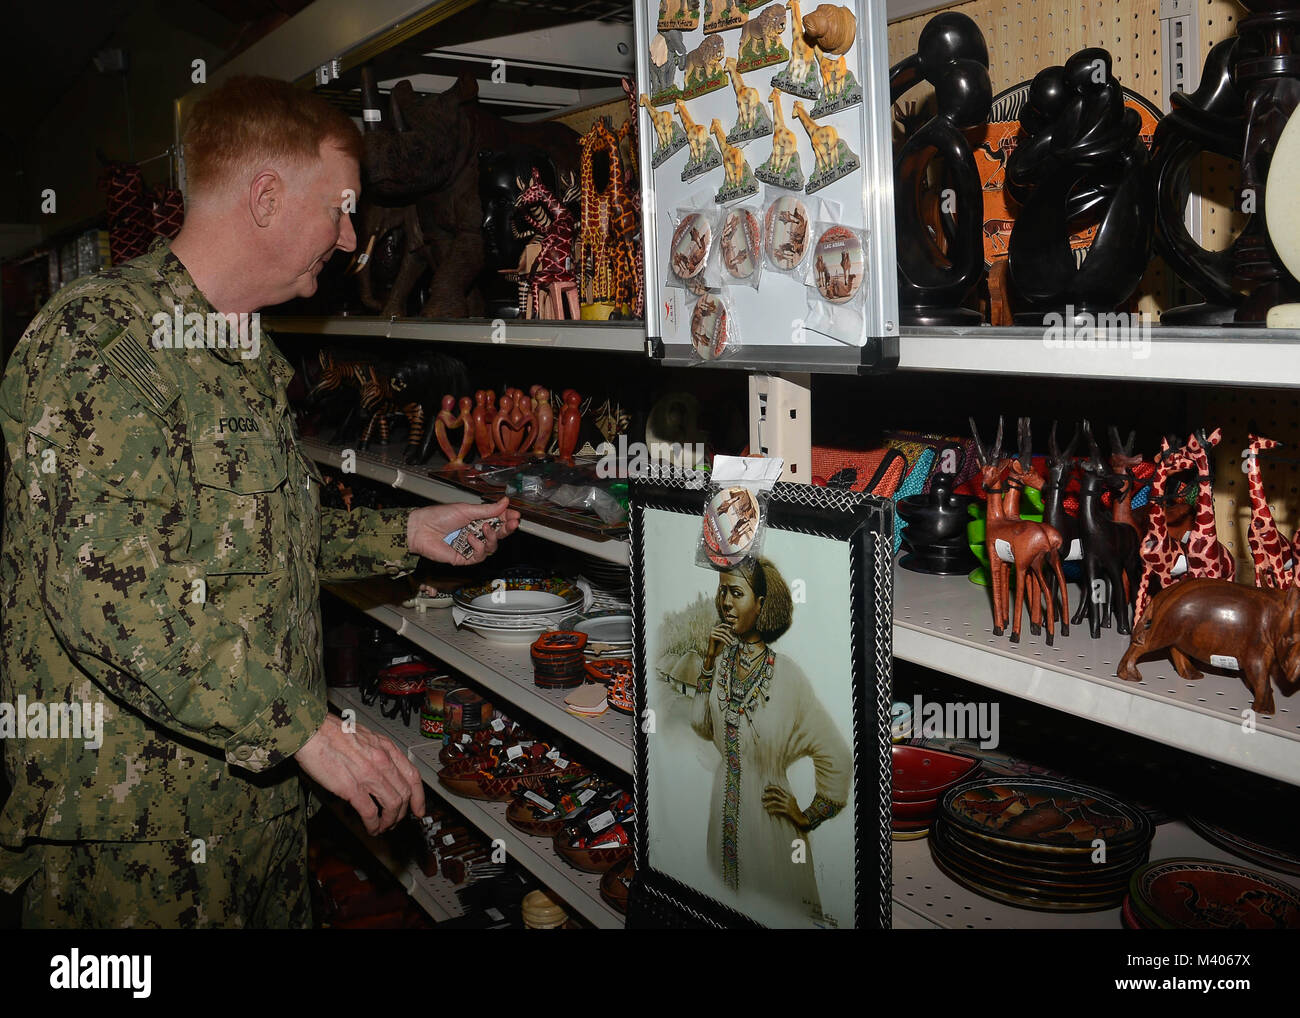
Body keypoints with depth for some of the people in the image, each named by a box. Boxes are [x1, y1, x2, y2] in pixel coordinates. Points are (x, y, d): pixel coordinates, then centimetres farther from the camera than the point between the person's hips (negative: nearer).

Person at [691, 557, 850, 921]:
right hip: (724, 807, 5)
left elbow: (837, 758, -17)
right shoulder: (722, 658, -2)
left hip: (769, 811, -5)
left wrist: (809, 818, -8)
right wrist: (710, 664, -11)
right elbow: (701, 727, -6)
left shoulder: (786, 674, -20)